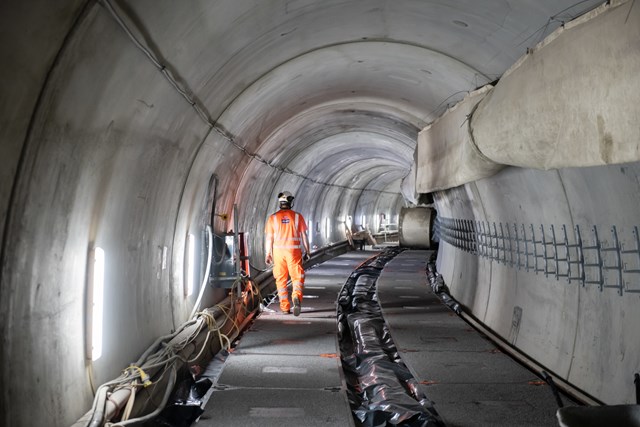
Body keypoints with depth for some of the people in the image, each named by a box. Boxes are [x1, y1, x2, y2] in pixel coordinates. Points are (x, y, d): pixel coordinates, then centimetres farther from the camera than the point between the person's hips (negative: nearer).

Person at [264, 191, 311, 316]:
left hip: (278, 251, 1)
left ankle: (285, 307, 13)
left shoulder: (273, 218, 1)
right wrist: (307, 252, 11)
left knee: (281, 279, 10)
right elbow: (304, 236, 3)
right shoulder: (297, 216, 1)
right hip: (294, 250, -1)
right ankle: (296, 296, -24)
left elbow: (269, 238, 2)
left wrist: (268, 254, 9)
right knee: (297, 277, 4)